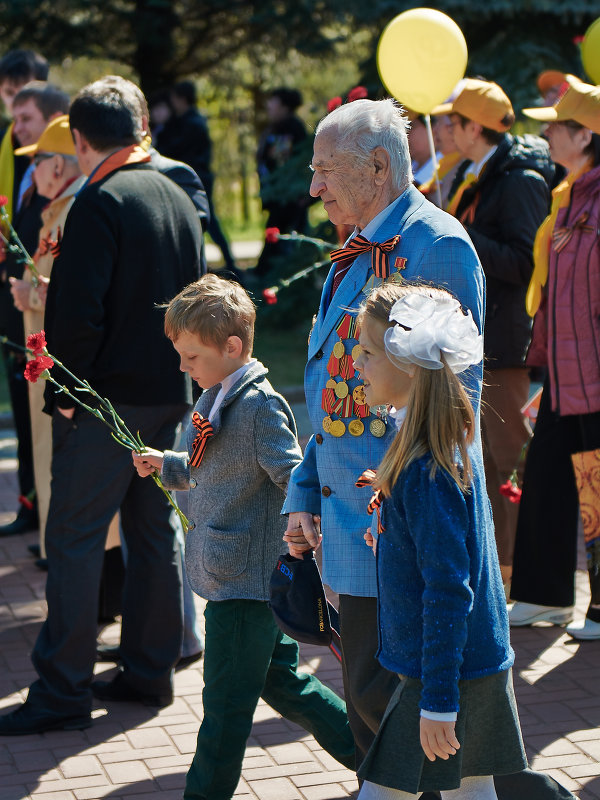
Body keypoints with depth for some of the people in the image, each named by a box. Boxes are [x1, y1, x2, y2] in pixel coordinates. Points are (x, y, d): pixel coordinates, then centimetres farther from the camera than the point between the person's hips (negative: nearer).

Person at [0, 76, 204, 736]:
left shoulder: (99, 201, -15)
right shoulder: (178, 198, 11)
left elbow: (79, 310, -20)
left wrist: (62, 391, -12)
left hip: (107, 397, -8)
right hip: (170, 395, 8)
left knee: (73, 539, -3)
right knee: (155, 533, 14)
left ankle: (63, 692, -1)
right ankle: (149, 672, 22)